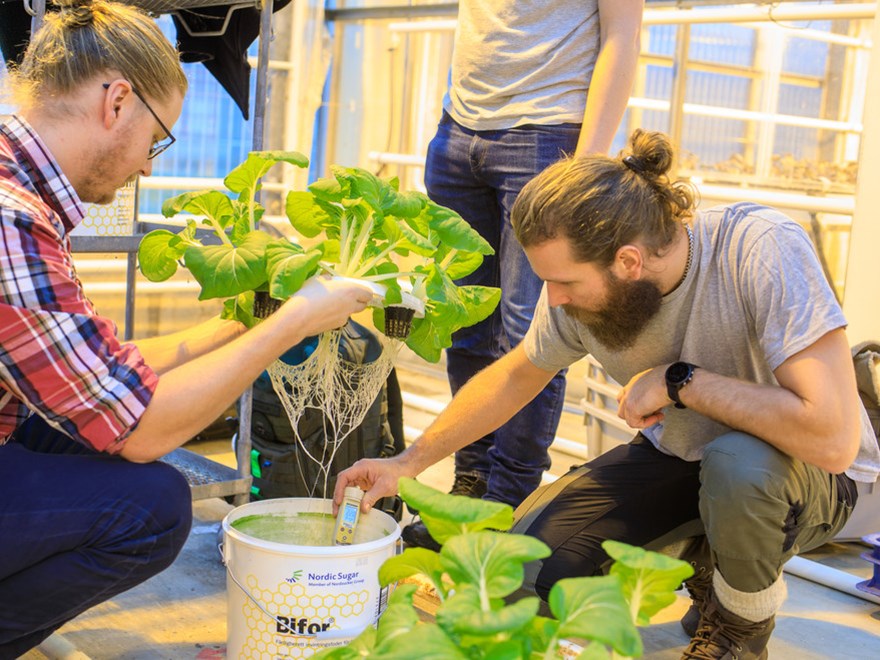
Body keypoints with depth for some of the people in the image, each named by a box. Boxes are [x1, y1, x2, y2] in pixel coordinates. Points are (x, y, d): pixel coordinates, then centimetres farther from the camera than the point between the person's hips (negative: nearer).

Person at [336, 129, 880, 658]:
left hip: (812, 474, -4)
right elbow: (516, 376, 4)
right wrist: (408, 462, 0)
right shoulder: (578, 287, -16)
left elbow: (833, 440, -40)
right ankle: (704, 560, 14)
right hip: (679, 456, 4)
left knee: (738, 463, -39)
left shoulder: (762, 249, -33)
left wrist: (680, 381, -32)